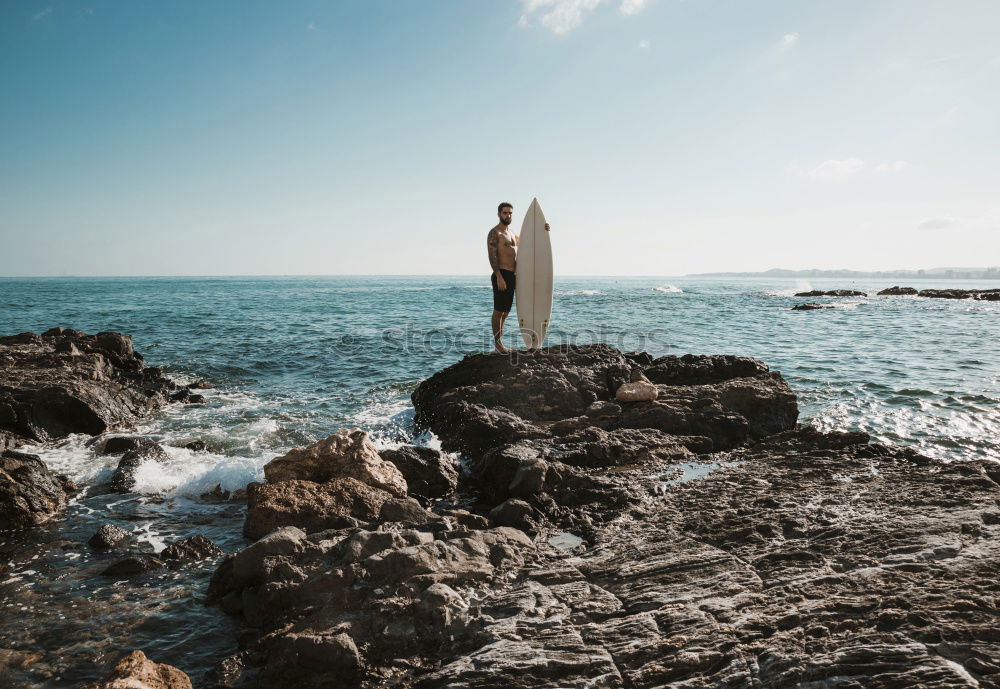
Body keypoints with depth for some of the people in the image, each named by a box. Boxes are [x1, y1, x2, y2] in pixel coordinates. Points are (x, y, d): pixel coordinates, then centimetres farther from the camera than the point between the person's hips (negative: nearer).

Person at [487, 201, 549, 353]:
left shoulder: (511, 233, 20)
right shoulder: (495, 233, -7)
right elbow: (492, 256, -16)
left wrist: (543, 230, 14)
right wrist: (499, 277, -25)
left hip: (512, 276, 9)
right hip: (501, 275, -9)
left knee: (506, 310, 14)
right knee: (499, 310, -4)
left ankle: (499, 337, 24)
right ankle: (497, 342, 2)